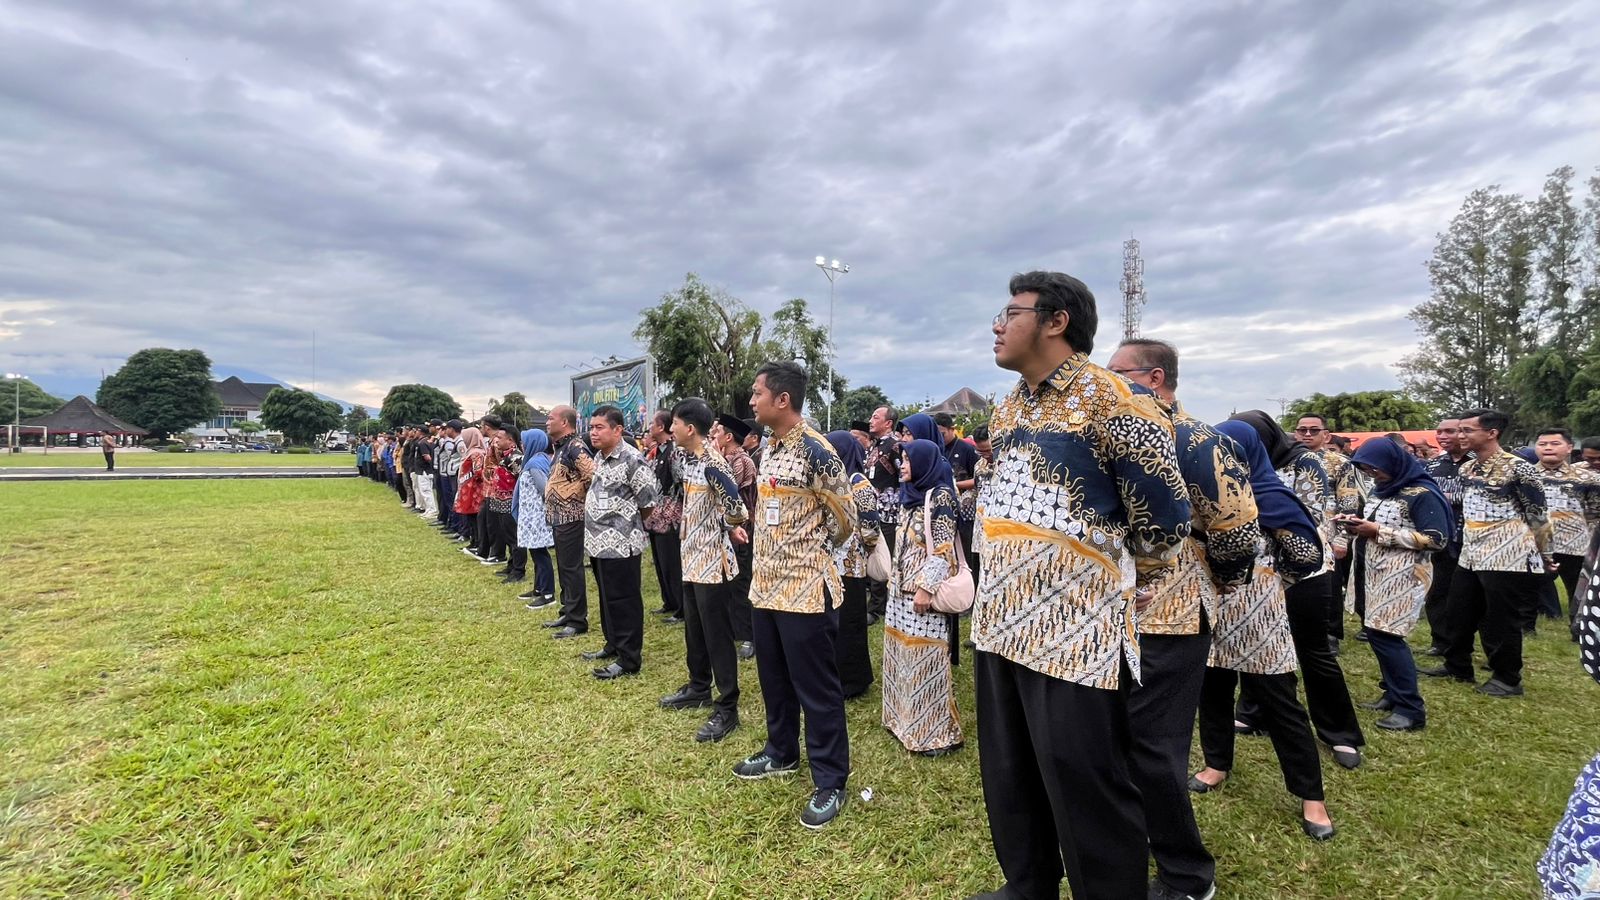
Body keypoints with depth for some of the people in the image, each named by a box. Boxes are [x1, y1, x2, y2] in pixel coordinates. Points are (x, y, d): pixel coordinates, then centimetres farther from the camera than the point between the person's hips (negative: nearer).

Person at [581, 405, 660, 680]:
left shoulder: (632, 460, -17)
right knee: (607, 598, 19)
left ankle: (628, 660, 10)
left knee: (623, 601, 0)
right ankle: (613, 645, 34)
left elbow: (649, 501, -14)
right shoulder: (598, 457, 10)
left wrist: (627, 523, 1)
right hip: (599, 541, 9)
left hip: (620, 543, -9)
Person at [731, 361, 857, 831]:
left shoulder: (815, 450, -17)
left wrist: (811, 554, 3)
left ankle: (830, 781, 19)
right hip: (766, 583, 9)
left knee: (816, 688, 4)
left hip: (805, 586, -8)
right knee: (774, 679, 21)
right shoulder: (768, 448, 9)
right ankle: (781, 752, 40)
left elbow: (845, 516, -10)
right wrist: (774, 554, 12)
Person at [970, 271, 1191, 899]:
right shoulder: (1005, 411, 13)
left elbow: (1164, 520, -8)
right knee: (1008, 784, 20)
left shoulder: (1110, 399, -11)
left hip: (1076, 632, -8)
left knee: (1086, 796, 6)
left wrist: (1111, 585, 5)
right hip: (999, 622, 8)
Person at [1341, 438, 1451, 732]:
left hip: (1400, 577, -8)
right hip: (1372, 573, 8)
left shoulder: (1422, 494, -11)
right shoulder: (1381, 490, 13)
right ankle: (1393, 694, 21)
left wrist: (1379, 531, -19)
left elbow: (1437, 539, -16)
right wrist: (1358, 523, 1)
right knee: (1374, 632, 8)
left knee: (1385, 635, -9)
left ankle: (1411, 708, 1)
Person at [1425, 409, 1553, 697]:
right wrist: (1466, 545, 19)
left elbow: (1538, 515, -8)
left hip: (1508, 557, -8)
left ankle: (1508, 679, 18)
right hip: (1471, 556, 8)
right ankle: (1457, 666, 30)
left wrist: (1543, 555, -2)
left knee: (1500, 622, 2)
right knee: (1458, 614, 15)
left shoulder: (1517, 468, -14)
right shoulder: (1466, 469, 9)